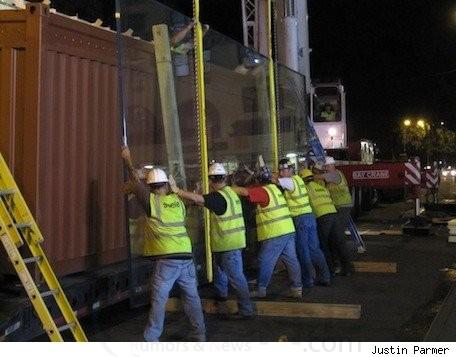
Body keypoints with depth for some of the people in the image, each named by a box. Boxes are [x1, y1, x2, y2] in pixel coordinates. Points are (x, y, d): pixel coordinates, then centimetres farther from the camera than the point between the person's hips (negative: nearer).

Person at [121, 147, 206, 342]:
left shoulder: (152, 202, -2)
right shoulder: (178, 200, 11)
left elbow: (135, 181, 8)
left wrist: (128, 159, 20)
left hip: (166, 259, -5)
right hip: (186, 256, 5)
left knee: (158, 299, -1)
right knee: (191, 297, 12)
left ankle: (151, 338, 2)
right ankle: (199, 334, 19)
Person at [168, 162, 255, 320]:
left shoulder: (218, 197, -21)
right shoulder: (230, 191, 8)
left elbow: (198, 199, -31)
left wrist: (177, 190, -26)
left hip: (228, 244, -10)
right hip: (233, 241, 10)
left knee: (236, 277, -6)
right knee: (219, 265, 28)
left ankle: (246, 310, -4)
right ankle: (221, 293, 47)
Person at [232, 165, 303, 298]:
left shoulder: (262, 191, -11)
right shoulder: (274, 188, 15)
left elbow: (244, 191, -22)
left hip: (275, 235, -8)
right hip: (289, 231, 8)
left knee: (265, 262, 2)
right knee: (291, 260, 9)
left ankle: (260, 290, 9)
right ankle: (297, 288, 13)